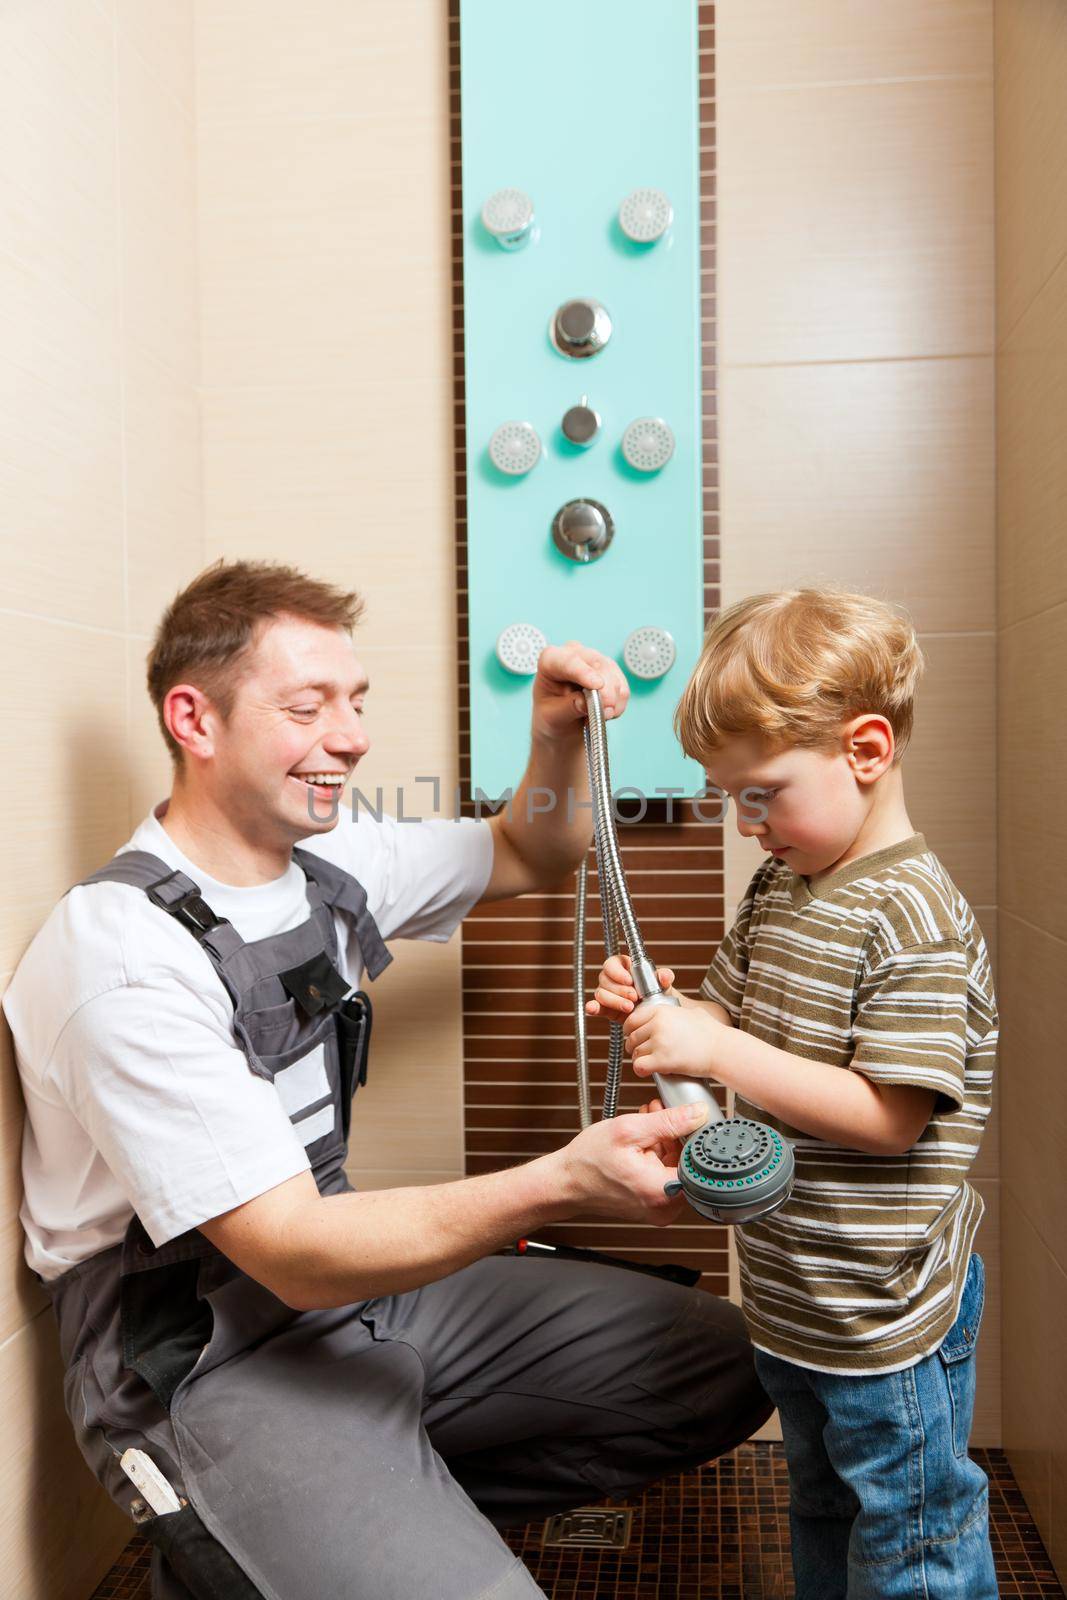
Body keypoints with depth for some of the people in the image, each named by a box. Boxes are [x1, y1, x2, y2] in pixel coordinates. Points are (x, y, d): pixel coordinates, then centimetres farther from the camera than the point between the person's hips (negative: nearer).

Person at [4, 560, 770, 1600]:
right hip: (208, 1369, -7)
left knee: (725, 1365, 6)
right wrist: (562, 1184, -36)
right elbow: (293, 1255, -25)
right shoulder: (126, 962, -23)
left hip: (360, 1289, 7)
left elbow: (528, 859, 15)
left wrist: (559, 739, -6)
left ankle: (405, 1516, 8)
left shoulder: (331, 861, 0)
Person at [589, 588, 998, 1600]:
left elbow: (888, 1115, -27)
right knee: (821, 1510, 28)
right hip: (791, 1294, 8)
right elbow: (737, 1017, 11)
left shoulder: (912, 918, -24)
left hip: (887, 1314, -8)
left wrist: (716, 1052, -31)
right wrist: (660, 1016, -10)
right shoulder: (779, 887, 3)